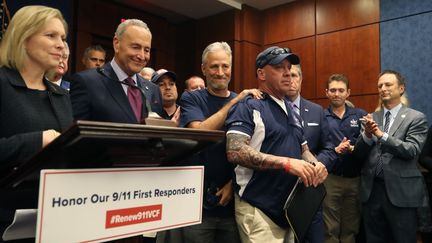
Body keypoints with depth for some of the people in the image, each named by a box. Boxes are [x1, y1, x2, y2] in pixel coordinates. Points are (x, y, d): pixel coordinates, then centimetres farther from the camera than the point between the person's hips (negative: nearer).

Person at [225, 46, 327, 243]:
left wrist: (315, 164, -3)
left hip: (291, 208, 8)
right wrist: (287, 163, -28)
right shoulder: (249, 107, -11)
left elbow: (304, 150, 21)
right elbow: (235, 152, -23)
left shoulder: (291, 111, 16)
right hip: (259, 210, -8)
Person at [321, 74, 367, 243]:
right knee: (330, 229, 6)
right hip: (329, 178, -2)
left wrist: (352, 148, -20)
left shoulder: (361, 115, 5)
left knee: (351, 228, 14)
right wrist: (335, 150, -19)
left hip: (355, 178, 2)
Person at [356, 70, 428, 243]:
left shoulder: (416, 118, -2)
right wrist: (367, 134, -16)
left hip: (401, 192, -4)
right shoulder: (372, 117, 10)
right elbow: (359, 152, 4)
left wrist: (381, 135, -24)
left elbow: (412, 150, -15)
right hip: (371, 190, 4)